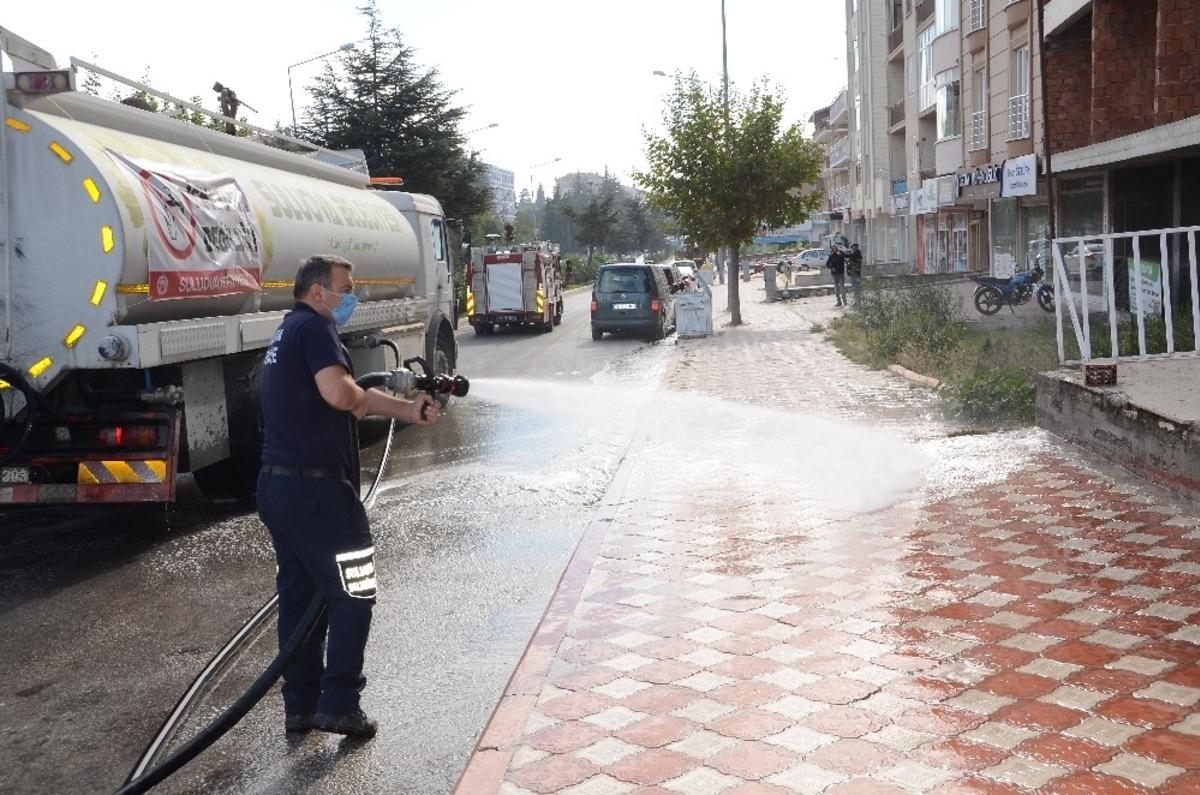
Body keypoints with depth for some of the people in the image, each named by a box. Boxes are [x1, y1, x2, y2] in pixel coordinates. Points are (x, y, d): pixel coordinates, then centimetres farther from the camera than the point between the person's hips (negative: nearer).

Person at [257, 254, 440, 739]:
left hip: (275, 483, 10)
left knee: (298, 594, 14)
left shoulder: (286, 335, 21)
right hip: (315, 488, -10)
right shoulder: (315, 327, -11)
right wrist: (362, 397, -5)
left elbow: (349, 403, 20)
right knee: (353, 594, 0)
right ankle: (339, 705, 3)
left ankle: (300, 706, 21)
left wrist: (408, 410, 12)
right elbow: (339, 394, -27)